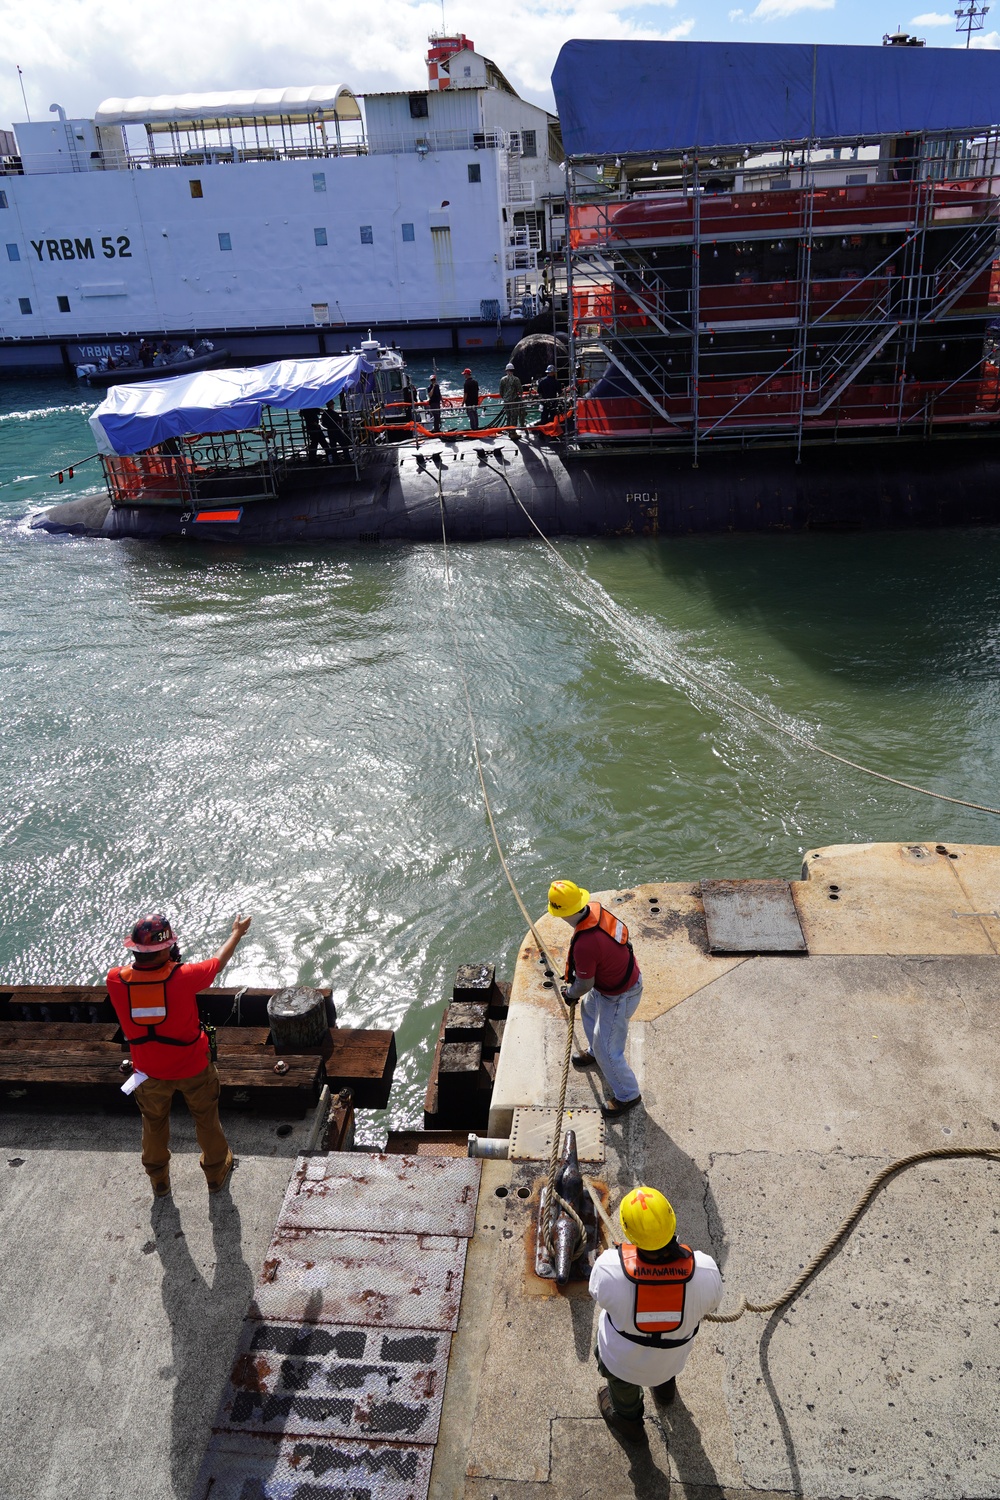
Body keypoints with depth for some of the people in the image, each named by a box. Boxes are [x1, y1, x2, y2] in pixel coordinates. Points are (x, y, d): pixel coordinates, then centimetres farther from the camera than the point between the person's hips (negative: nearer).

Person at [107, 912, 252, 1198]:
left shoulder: (116, 980, -25)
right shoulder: (182, 977, -32)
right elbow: (218, 961, -12)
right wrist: (237, 932, 5)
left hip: (150, 1072, 2)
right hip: (193, 1067, -2)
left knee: (153, 1124, 27)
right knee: (206, 1120, 23)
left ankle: (158, 1179, 47)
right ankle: (216, 1173, 43)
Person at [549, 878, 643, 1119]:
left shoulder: (585, 944, -40)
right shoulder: (594, 908, -15)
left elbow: (585, 985, -22)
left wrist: (571, 993, 1)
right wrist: (574, 971, 15)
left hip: (619, 997, -9)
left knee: (607, 1050, 9)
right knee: (589, 1009, 34)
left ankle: (628, 1096, 32)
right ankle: (595, 1053, 59)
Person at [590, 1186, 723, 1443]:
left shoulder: (608, 1269, -43)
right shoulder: (705, 1270, -39)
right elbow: (711, 1303, -14)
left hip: (623, 1357, -1)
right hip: (673, 1359, 2)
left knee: (622, 1384, 36)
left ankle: (626, 1419, 65)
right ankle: (665, 1388, 71)